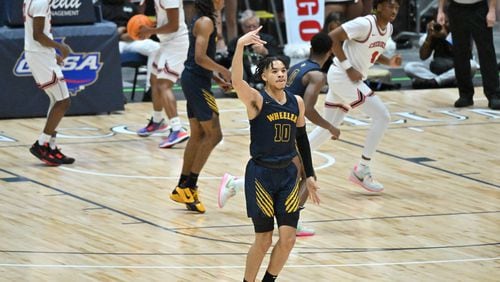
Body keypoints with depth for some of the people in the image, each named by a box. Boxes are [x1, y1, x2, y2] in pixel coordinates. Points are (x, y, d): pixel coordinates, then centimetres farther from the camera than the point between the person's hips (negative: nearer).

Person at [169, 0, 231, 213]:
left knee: (198, 135, 14)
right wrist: (223, 71, -14)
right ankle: (189, 186, -5)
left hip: (193, 80, 10)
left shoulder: (202, 20, 15)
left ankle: (182, 189, 19)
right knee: (214, 134, -7)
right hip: (197, 82, -10)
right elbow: (200, 57, -24)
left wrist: (217, 78, 15)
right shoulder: (205, 22, -16)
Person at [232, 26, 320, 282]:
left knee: (288, 238, -1)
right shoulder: (256, 100, -13)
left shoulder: (296, 103, 3)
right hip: (261, 175, -5)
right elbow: (237, 81, -34)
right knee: (263, 240, 0)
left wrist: (310, 175, 15)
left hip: (288, 174, 5)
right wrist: (240, 47, -49)